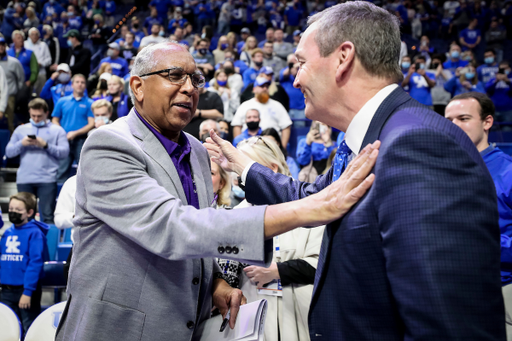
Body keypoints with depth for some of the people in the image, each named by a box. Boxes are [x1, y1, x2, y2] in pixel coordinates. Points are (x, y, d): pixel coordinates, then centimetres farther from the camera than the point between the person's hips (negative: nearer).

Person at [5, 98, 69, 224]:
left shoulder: (57, 130, 10)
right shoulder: (21, 130, 18)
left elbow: (64, 152, -2)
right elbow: (8, 152, 12)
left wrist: (45, 145, -12)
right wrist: (21, 144, -5)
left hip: (47, 180, -3)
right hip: (24, 180, 3)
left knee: (47, 216, -6)